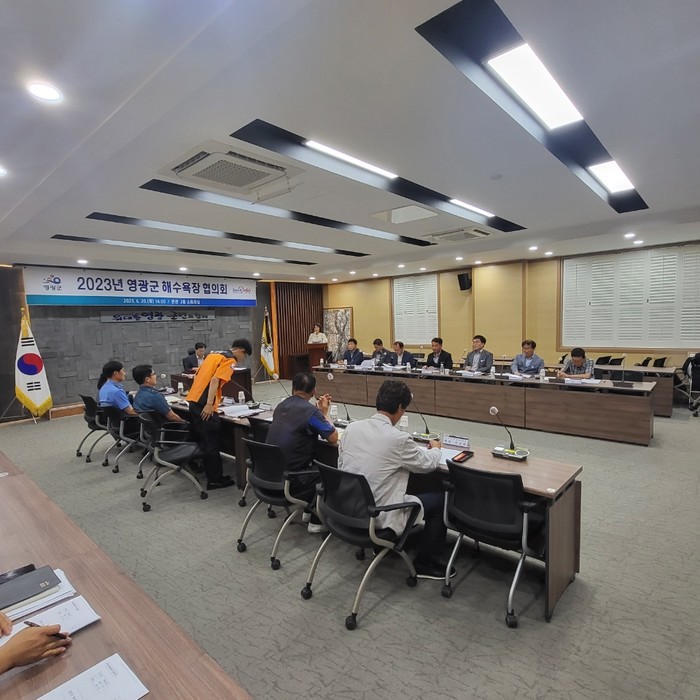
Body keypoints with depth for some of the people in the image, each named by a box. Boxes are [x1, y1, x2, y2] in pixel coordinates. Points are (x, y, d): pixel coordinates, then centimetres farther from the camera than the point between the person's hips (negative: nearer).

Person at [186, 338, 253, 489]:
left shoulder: (214, 354, 19)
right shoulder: (230, 361, -7)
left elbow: (197, 375, 24)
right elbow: (215, 380, -20)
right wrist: (209, 405, -23)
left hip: (194, 401, 9)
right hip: (205, 405, -9)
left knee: (204, 441, 17)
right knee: (212, 444, 1)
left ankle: (212, 475, 27)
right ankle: (215, 480, 9)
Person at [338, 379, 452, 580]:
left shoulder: (351, 428, -5)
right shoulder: (398, 438, -21)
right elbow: (427, 464, -3)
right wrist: (435, 449, 20)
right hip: (380, 518, -6)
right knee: (441, 498, 10)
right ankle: (426, 563, 22)